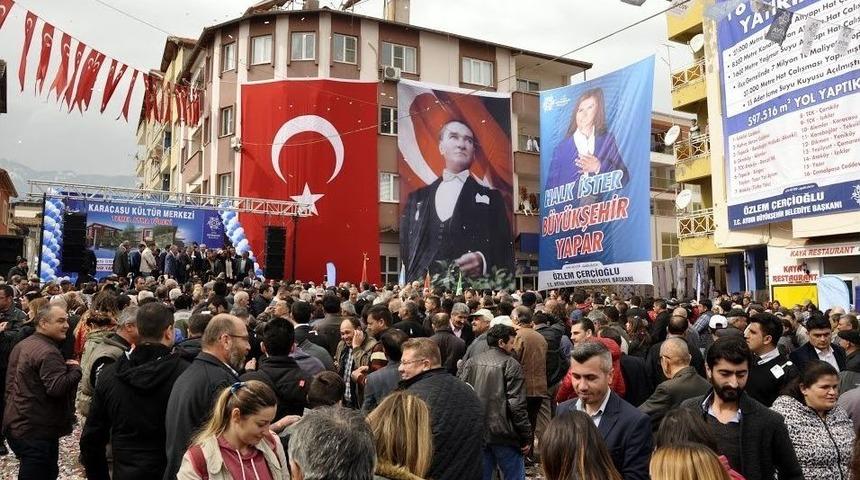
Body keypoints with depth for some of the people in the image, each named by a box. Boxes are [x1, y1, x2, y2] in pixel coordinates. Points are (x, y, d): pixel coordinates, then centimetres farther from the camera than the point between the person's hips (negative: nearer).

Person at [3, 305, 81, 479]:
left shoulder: (22, 345, 11)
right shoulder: (48, 353, -22)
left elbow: (10, 382, 19)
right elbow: (57, 388, -31)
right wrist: (75, 369, -17)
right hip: (38, 432, -10)